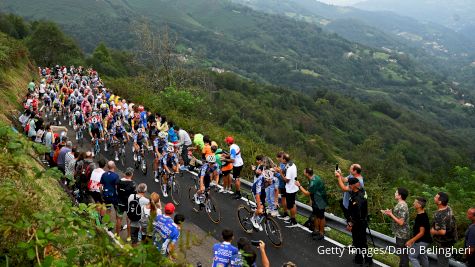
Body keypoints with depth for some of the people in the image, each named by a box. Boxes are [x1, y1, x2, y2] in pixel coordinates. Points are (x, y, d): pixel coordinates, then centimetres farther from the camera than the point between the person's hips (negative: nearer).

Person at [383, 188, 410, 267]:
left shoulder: (402, 206, -24)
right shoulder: (400, 204, 7)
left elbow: (401, 222, -26)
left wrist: (391, 214, -19)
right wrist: (390, 213, 2)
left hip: (402, 234, -10)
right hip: (400, 233, 10)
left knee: (403, 253, 1)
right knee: (401, 252, 20)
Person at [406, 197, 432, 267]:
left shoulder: (422, 217, -25)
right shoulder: (420, 215, 5)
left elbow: (422, 233, -25)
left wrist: (411, 241, -23)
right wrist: (413, 240, 20)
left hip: (421, 241, -10)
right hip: (422, 240, 10)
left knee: (412, 256, -4)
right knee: (422, 257, 18)